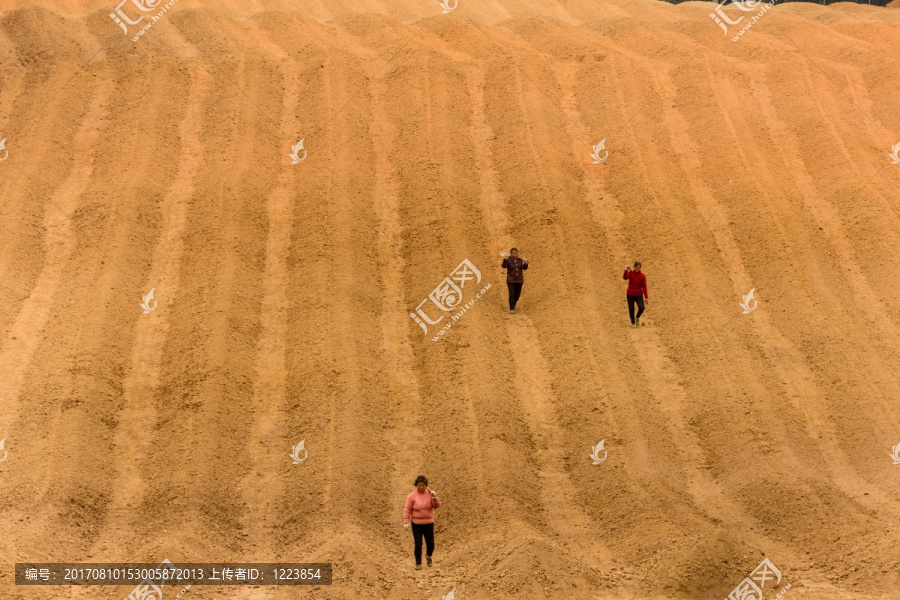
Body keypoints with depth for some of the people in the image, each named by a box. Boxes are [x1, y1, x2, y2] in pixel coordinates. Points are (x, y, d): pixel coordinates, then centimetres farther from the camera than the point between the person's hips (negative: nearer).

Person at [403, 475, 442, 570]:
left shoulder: (430, 494, -1)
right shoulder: (412, 496, -6)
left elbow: (437, 506, -8)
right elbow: (407, 509, -5)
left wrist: (435, 498, -26)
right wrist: (406, 522, -10)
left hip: (429, 523, 2)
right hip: (416, 524, -2)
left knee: (430, 544, 4)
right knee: (418, 545, -2)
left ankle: (428, 556, 36)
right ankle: (418, 563, 11)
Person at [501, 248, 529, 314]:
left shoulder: (520, 260, 4)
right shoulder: (508, 260, -9)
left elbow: (524, 268, -6)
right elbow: (503, 266, -27)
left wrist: (525, 263, -26)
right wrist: (505, 260, -45)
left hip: (519, 280, 4)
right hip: (511, 280, -4)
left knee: (517, 294, 11)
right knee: (512, 294, -12)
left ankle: (514, 304, 38)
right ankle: (511, 309, -4)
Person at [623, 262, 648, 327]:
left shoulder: (642, 276, -4)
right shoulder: (630, 273, -6)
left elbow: (644, 287, -4)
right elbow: (625, 277, -25)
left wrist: (646, 297, -7)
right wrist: (626, 270, -41)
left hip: (639, 295, 0)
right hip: (630, 295, 0)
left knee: (641, 308, -13)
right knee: (631, 309, 1)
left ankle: (637, 317, 19)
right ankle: (633, 322, 22)